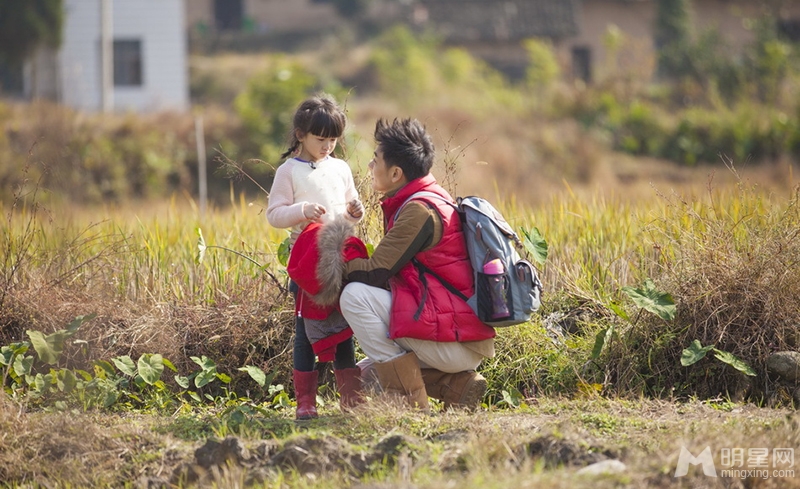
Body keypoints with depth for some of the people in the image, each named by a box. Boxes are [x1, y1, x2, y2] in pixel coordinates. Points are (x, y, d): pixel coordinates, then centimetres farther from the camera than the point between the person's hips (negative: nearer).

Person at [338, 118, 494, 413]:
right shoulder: (423, 202, 14)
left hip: (456, 342, -10)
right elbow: (389, 269, 15)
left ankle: (409, 400, -15)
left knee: (355, 296, -19)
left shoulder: (420, 211, -17)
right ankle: (457, 385, 8)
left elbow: (376, 273, -19)